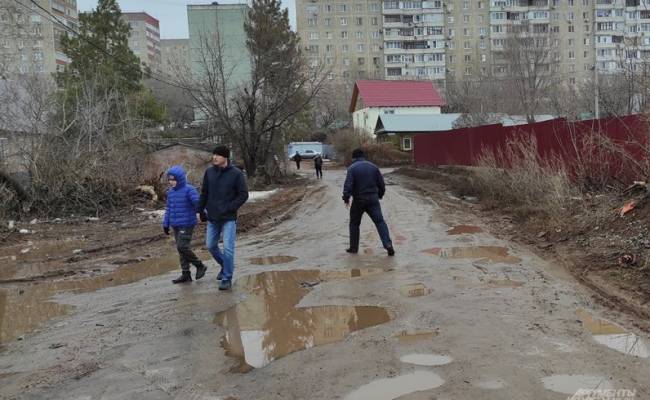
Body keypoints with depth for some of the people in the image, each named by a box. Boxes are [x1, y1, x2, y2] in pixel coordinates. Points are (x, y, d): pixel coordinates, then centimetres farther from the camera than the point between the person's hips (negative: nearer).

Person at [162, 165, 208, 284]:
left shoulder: (189, 190, -11)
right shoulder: (171, 192, 10)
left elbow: (198, 203, -23)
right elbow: (169, 209, 17)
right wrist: (166, 224, 15)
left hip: (187, 224, -7)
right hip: (176, 225, 7)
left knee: (182, 247, -13)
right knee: (180, 249, 8)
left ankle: (200, 266, 5)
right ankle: (186, 274, 15)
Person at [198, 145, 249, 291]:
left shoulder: (236, 174, -10)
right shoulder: (209, 172, 2)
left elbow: (243, 195, -8)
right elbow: (204, 193, 12)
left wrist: (229, 208, -15)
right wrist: (201, 210, 8)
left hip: (229, 218, -5)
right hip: (212, 218, 5)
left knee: (228, 248, -7)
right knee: (211, 245, 13)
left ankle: (227, 278, 7)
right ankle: (225, 266, 37)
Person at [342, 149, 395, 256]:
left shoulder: (352, 168, -6)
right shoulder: (373, 166, 7)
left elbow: (348, 184, -17)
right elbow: (381, 183, 10)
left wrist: (346, 198, -9)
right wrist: (379, 195, 21)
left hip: (358, 200, -2)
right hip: (373, 199, 3)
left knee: (354, 223, 14)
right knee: (380, 221, 1)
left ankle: (354, 247, 18)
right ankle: (388, 244, -13)